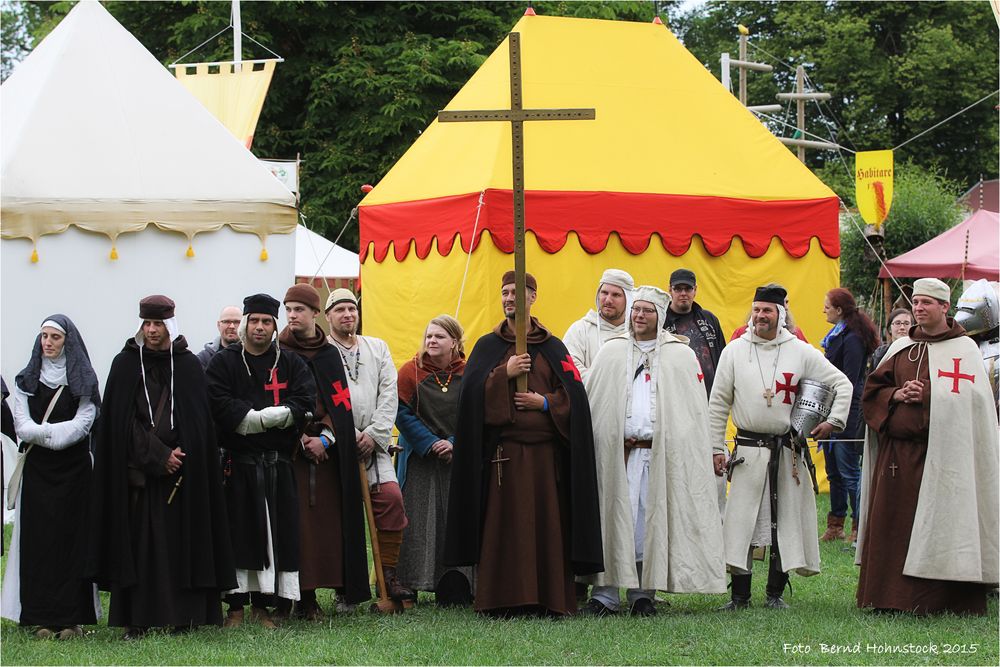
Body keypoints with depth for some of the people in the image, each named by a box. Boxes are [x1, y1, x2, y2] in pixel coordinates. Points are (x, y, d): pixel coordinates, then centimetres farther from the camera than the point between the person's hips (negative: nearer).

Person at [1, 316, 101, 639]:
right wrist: (58, 431, -13)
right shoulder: (26, 381, 10)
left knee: (71, 536, -4)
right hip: (37, 470, 2)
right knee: (38, 537, -3)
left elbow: (83, 424, -4)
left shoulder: (84, 381, 5)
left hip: (74, 469, -2)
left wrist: (42, 431, -12)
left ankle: (71, 618, -2)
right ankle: (43, 618, -1)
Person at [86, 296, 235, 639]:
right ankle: (137, 620, -2)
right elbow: (124, 422, -1)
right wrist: (159, 455, -10)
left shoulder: (188, 366, 6)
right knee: (139, 543, -3)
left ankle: (182, 618, 1)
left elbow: (199, 423, 5)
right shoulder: (125, 365, 4)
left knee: (180, 543, -1)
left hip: (182, 470, 0)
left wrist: (178, 455, -9)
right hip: (136, 472, 0)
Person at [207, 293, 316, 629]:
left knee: (277, 531, 0)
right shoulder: (224, 362, 4)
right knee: (238, 532, -3)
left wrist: (254, 417, -16)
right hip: (238, 465, -2)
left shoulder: (291, 364, 10)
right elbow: (220, 406, -10)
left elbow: (305, 403, -4)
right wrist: (270, 417, -17)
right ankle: (235, 606, 2)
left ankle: (263, 606, 8)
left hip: (279, 463, 2)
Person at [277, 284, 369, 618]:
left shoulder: (329, 355, 11)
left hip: (328, 450, 3)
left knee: (327, 519, -3)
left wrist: (325, 437, -8)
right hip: (290, 449, -3)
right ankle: (304, 598, -9)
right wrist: (301, 439, -11)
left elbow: (340, 402, 7)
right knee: (298, 520, -9)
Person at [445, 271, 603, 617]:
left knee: (547, 523, -2)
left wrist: (545, 403, -9)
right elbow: (472, 391, -2)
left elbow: (575, 396, 6)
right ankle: (503, 598, -3)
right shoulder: (488, 346, 11)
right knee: (504, 525, -5)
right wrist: (504, 375, -13)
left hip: (545, 451, 1)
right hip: (502, 452, -1)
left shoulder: (553, 348, 12)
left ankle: (550, 598, 2)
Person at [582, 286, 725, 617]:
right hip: (617, 451, 1)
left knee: (650, 525, 0)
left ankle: (643, 594, 7)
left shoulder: (681, 356, 9)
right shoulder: (611, 352, 12)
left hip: (661, 452, 0)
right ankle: (605, 593, -2)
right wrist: (594, 441, -1)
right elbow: (591, 402, 11)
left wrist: (681, 448, -3)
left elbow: (694, 410, 7)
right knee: (613, 521, -4)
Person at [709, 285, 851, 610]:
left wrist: (834, 420, -1)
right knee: (741, 522, -5)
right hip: (748, 449, -1)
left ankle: (776, 592, 13)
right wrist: (716, 448, 3)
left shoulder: (801, 352, 3)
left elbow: (841, 384, 11)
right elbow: (718, 403, 7)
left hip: (788, 450, 1)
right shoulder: (735, 351, 4)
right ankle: (740, 594, 0)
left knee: (785, 522, 3)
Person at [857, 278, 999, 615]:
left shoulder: (964, 349, 1)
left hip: (939, 456, -5)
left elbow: (964, 400, -11)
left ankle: (934, 600, -1)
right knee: (890, 524, 4)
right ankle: (890, 597, 11)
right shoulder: (901, 348, 15)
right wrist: (896, 395, -4)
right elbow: (872, 390, 15)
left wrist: (923, 395, -16)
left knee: (935, 526, -6)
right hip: (896, 452, 5)